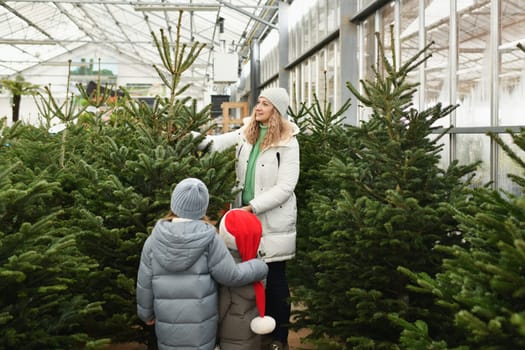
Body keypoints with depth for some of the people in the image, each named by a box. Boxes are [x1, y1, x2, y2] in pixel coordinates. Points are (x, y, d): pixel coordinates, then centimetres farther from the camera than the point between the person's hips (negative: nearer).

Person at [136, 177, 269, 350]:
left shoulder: (154, 240, -8)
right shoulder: (209, 239, -14)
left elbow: (145, 283, -2)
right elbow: (231, 275, -10)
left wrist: (146, 312, 14)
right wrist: (260, 268, 6)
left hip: (168, 321, 2)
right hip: (201, 321, -1)